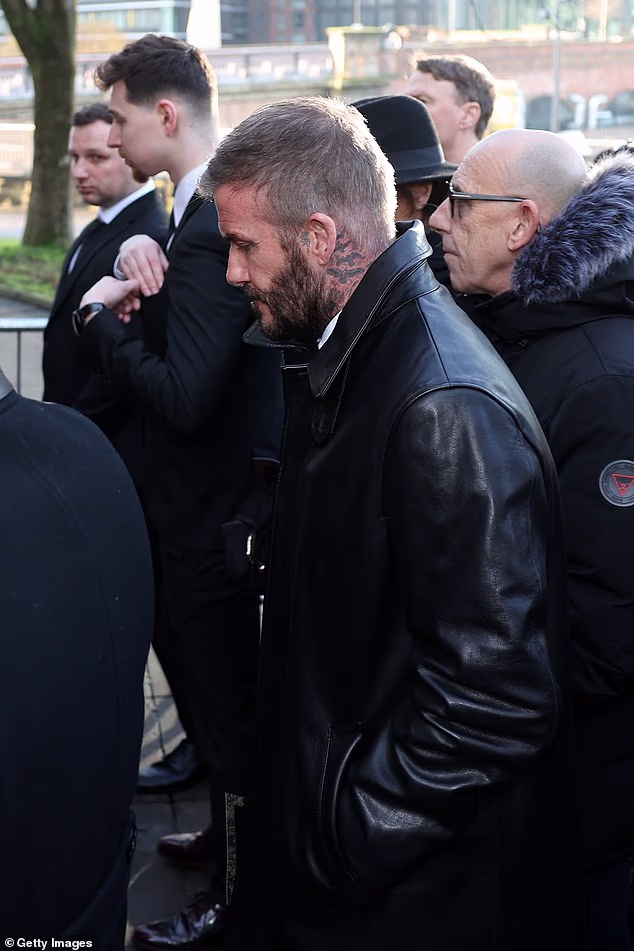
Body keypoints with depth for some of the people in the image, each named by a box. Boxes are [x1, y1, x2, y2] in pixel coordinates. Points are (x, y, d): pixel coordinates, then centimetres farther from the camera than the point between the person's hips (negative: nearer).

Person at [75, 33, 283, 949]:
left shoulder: (209, 233, -26)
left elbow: (182, 397, -31)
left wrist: (103, 318, -17)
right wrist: (137, 257, -6)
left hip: (211, 519, -10)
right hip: (228, 500, 10)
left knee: (222, 703, 5)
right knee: (222, 691, 24)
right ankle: (235, 831, 44)